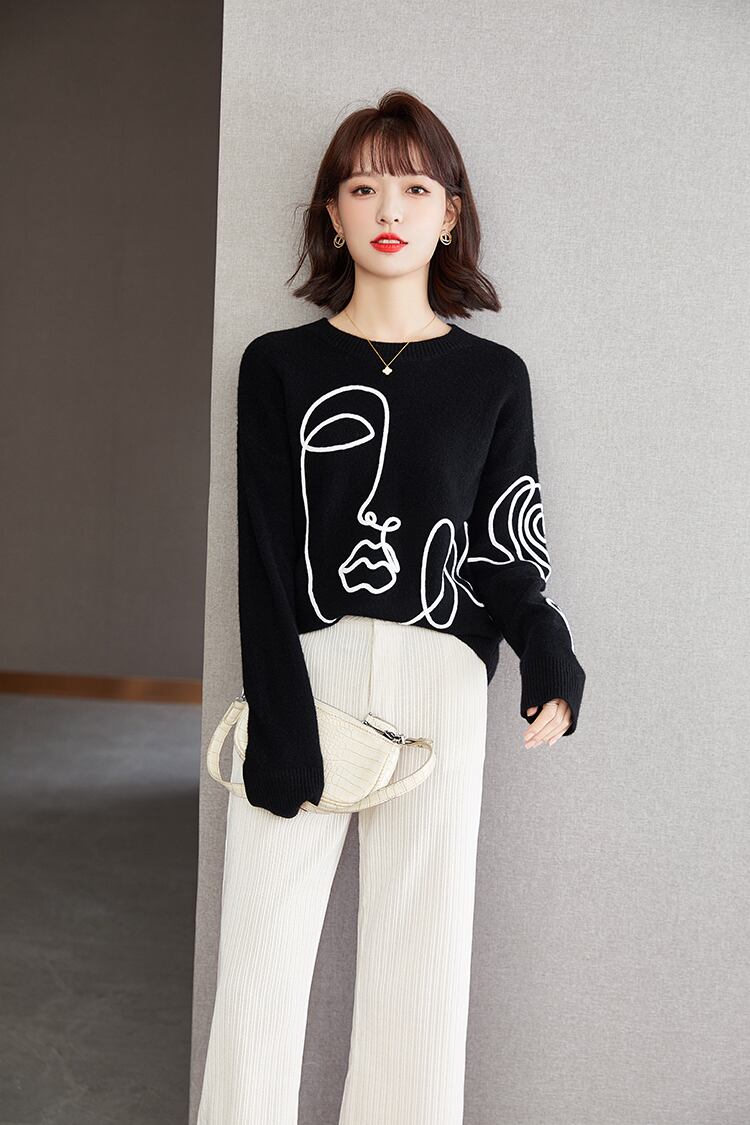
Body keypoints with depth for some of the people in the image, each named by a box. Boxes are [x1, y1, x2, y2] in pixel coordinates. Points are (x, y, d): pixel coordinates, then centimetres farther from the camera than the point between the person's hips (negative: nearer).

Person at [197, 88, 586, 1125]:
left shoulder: (492, 375, 8)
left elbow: (504, 546, 5)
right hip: (301, 674, 0)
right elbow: (265, 555, -1)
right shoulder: (279, 365, 6)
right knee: (263, 953, 3)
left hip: (439, 684, 1)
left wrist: (550, 658, -14)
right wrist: (282, 717, -10)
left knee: (423, 960, 7)